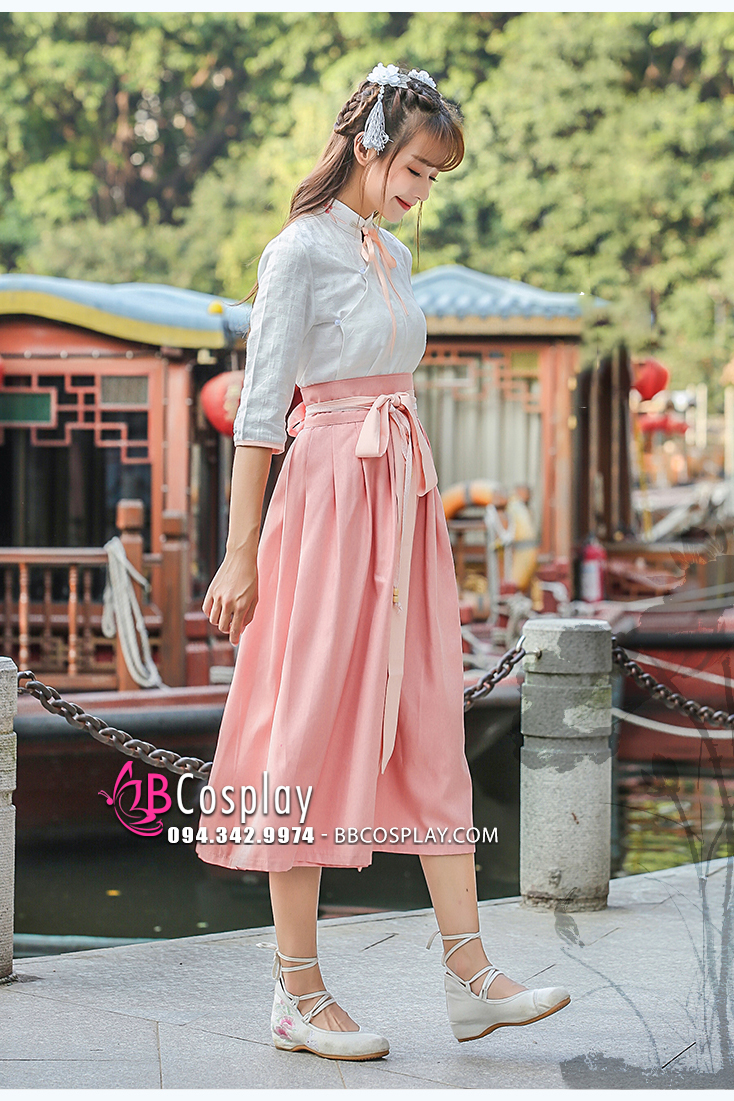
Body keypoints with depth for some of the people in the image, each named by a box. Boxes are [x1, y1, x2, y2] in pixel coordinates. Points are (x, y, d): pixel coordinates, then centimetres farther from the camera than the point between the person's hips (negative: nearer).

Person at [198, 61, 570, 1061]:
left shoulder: (392, 256, 16)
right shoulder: (301, 249, -8)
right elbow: (262, 404, -11)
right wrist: (240, 553, -13)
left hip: (406, 500, 8)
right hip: (330, 495, -8)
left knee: (431, 730, 5)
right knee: (312, 726, -3)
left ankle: (470, 976, 6)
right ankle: (300, 996, 3)